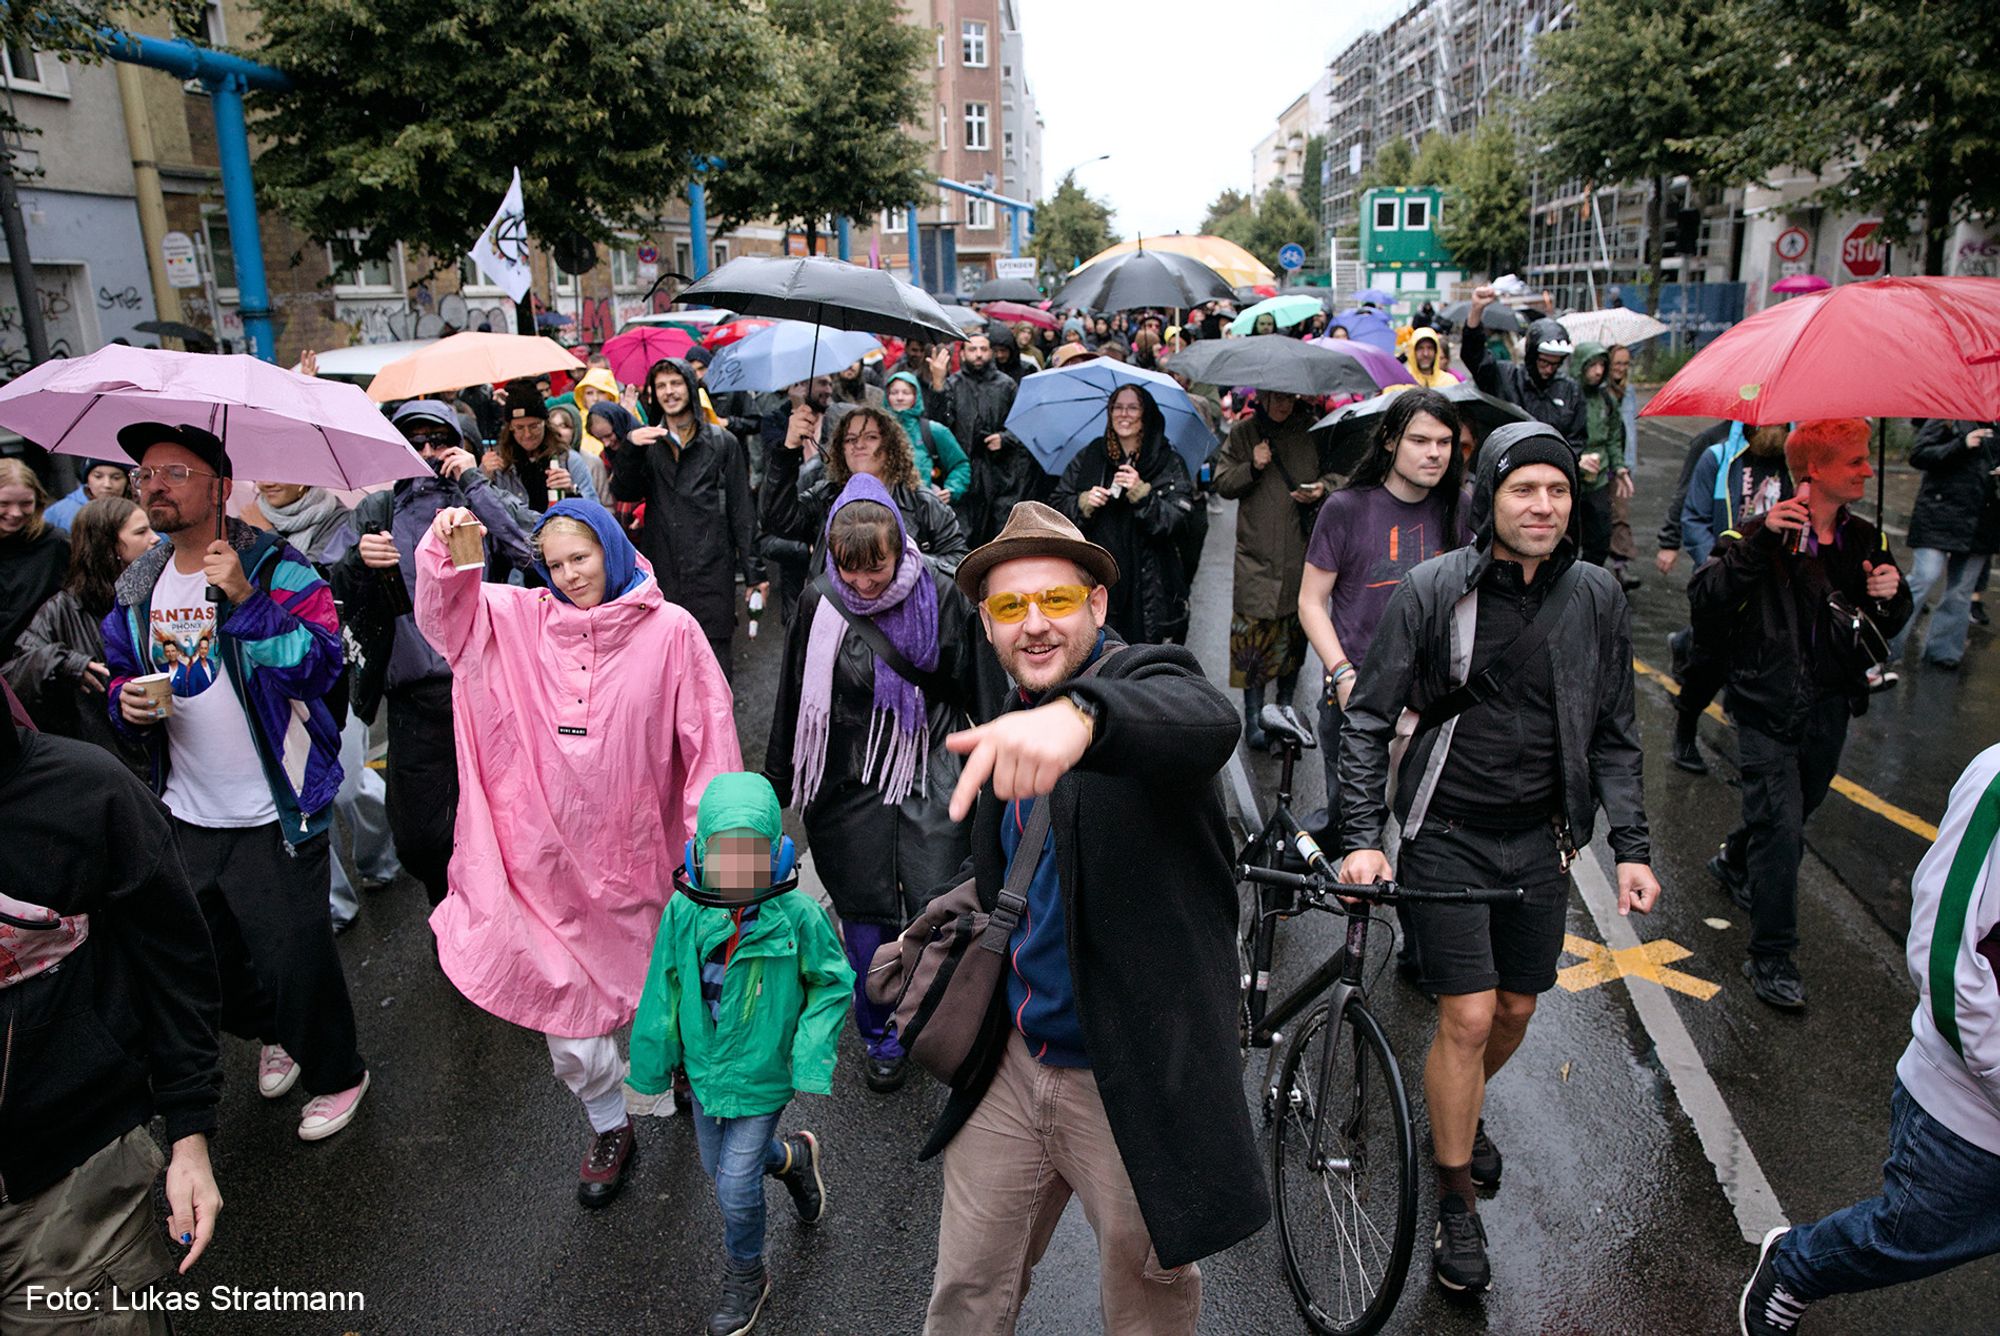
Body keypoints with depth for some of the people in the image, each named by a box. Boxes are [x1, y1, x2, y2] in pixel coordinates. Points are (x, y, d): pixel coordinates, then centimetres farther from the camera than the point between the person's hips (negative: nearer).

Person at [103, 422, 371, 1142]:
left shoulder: (276, 569, -13)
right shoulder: (138, 588, 6)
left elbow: (321, 663, -25)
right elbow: (122, 670, 20)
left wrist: (247, 601, -34)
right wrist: (127, 700, -3)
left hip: (273, 817, -7)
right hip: (186, 816, 7)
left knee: (295, 958, 3)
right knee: (204, 958, 22)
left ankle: (336, 1076, 27)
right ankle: (272, 1034, 50)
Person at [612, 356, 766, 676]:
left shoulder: (721, 442, 6)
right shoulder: (648, 442, 12)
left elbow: (741, 511, 4)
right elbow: (623, 493, 0)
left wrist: (753, 572, 0)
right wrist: (630, 447, -16)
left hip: (711, 570, -2)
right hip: (662, 572, 2)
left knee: (712, 657, -2)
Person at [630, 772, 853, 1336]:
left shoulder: (798, 916, -24)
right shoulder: (684, 912, -16)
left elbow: (832, 983, -8)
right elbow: (664, 989, -1)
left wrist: (812, 1058, -12)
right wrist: (654, 1058, 7)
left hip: (761, 1072, -4)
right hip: (704, 1064, 4)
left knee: (735, 1187, 0)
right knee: (718, 1163, 24)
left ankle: (745, 1277, 30)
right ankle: (793, 1157, 54)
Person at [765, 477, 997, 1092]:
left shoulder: (942, 595, -9)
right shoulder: (819, 602, -3)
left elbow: (982, 693, 0)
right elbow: (792, 700, 8)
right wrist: (776, 786, 13)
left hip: (931, 779, -2)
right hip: (848, 784, 2)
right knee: (865, 919, 10)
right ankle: (881, 1037, 32)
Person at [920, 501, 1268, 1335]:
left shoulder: (1145, 678, -16)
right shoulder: (1001, 727, 5)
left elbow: (1207, 722, -43)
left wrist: (1079, 713, -62)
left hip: (1132, 1083, -5)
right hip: (1010, 1064, 6)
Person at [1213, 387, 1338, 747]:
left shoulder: (1311, 430, 8)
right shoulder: (1243, 433, 8)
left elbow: (1335, 472, 14)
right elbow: (1222, 482, 6)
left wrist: (1322, 489, -8)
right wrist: (1252, 468, -12)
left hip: (1301, 553, 1)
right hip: (1256, 553, -1)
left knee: (1295, 629, 7)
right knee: (1254, 628, -7)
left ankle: (1286, 706, 24)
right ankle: (1253, 717, 0)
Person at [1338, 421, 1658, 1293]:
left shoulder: (1596, 598, -2)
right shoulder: (1431, 591, -12)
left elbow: (1613, 735, 7)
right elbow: (1368, 720, -8)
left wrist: (1631, 848, 1)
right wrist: (1363, 839, -15)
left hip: (1539, 837, 4)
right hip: (1447, 832, -4)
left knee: (1516, 1010, 14)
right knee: (1468, 1017, -4)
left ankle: (1460, 1112, 46)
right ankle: (1456, 1203, 17)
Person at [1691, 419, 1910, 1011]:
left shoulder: (1865, 540, 5)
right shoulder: (1763, 535, -13)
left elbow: (1888, 627, 15)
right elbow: (1704, 598, -27)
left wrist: (1891, 596, -8)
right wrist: (1758, 541, -36)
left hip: (1830, 706, 7)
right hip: (1768, 709, -6)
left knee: (1798, 809, 22)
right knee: (1782, 826, -9)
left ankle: (1734, 862, 52)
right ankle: (1771, 958, 1)